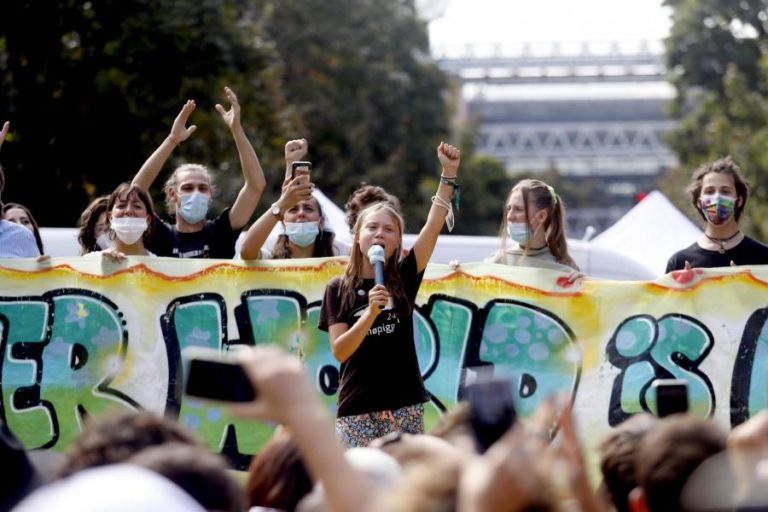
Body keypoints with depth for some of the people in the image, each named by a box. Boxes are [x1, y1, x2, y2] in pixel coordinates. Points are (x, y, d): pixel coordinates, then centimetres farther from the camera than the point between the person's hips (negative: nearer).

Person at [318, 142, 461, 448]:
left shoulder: (404, 278, 6)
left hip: (404, 404, 1)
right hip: (357, 408, -1)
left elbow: (434, 224, -4)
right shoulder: (338, 289, 4)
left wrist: (449, 173, -13)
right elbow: (339, 351, -5)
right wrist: (371, 312, -19)